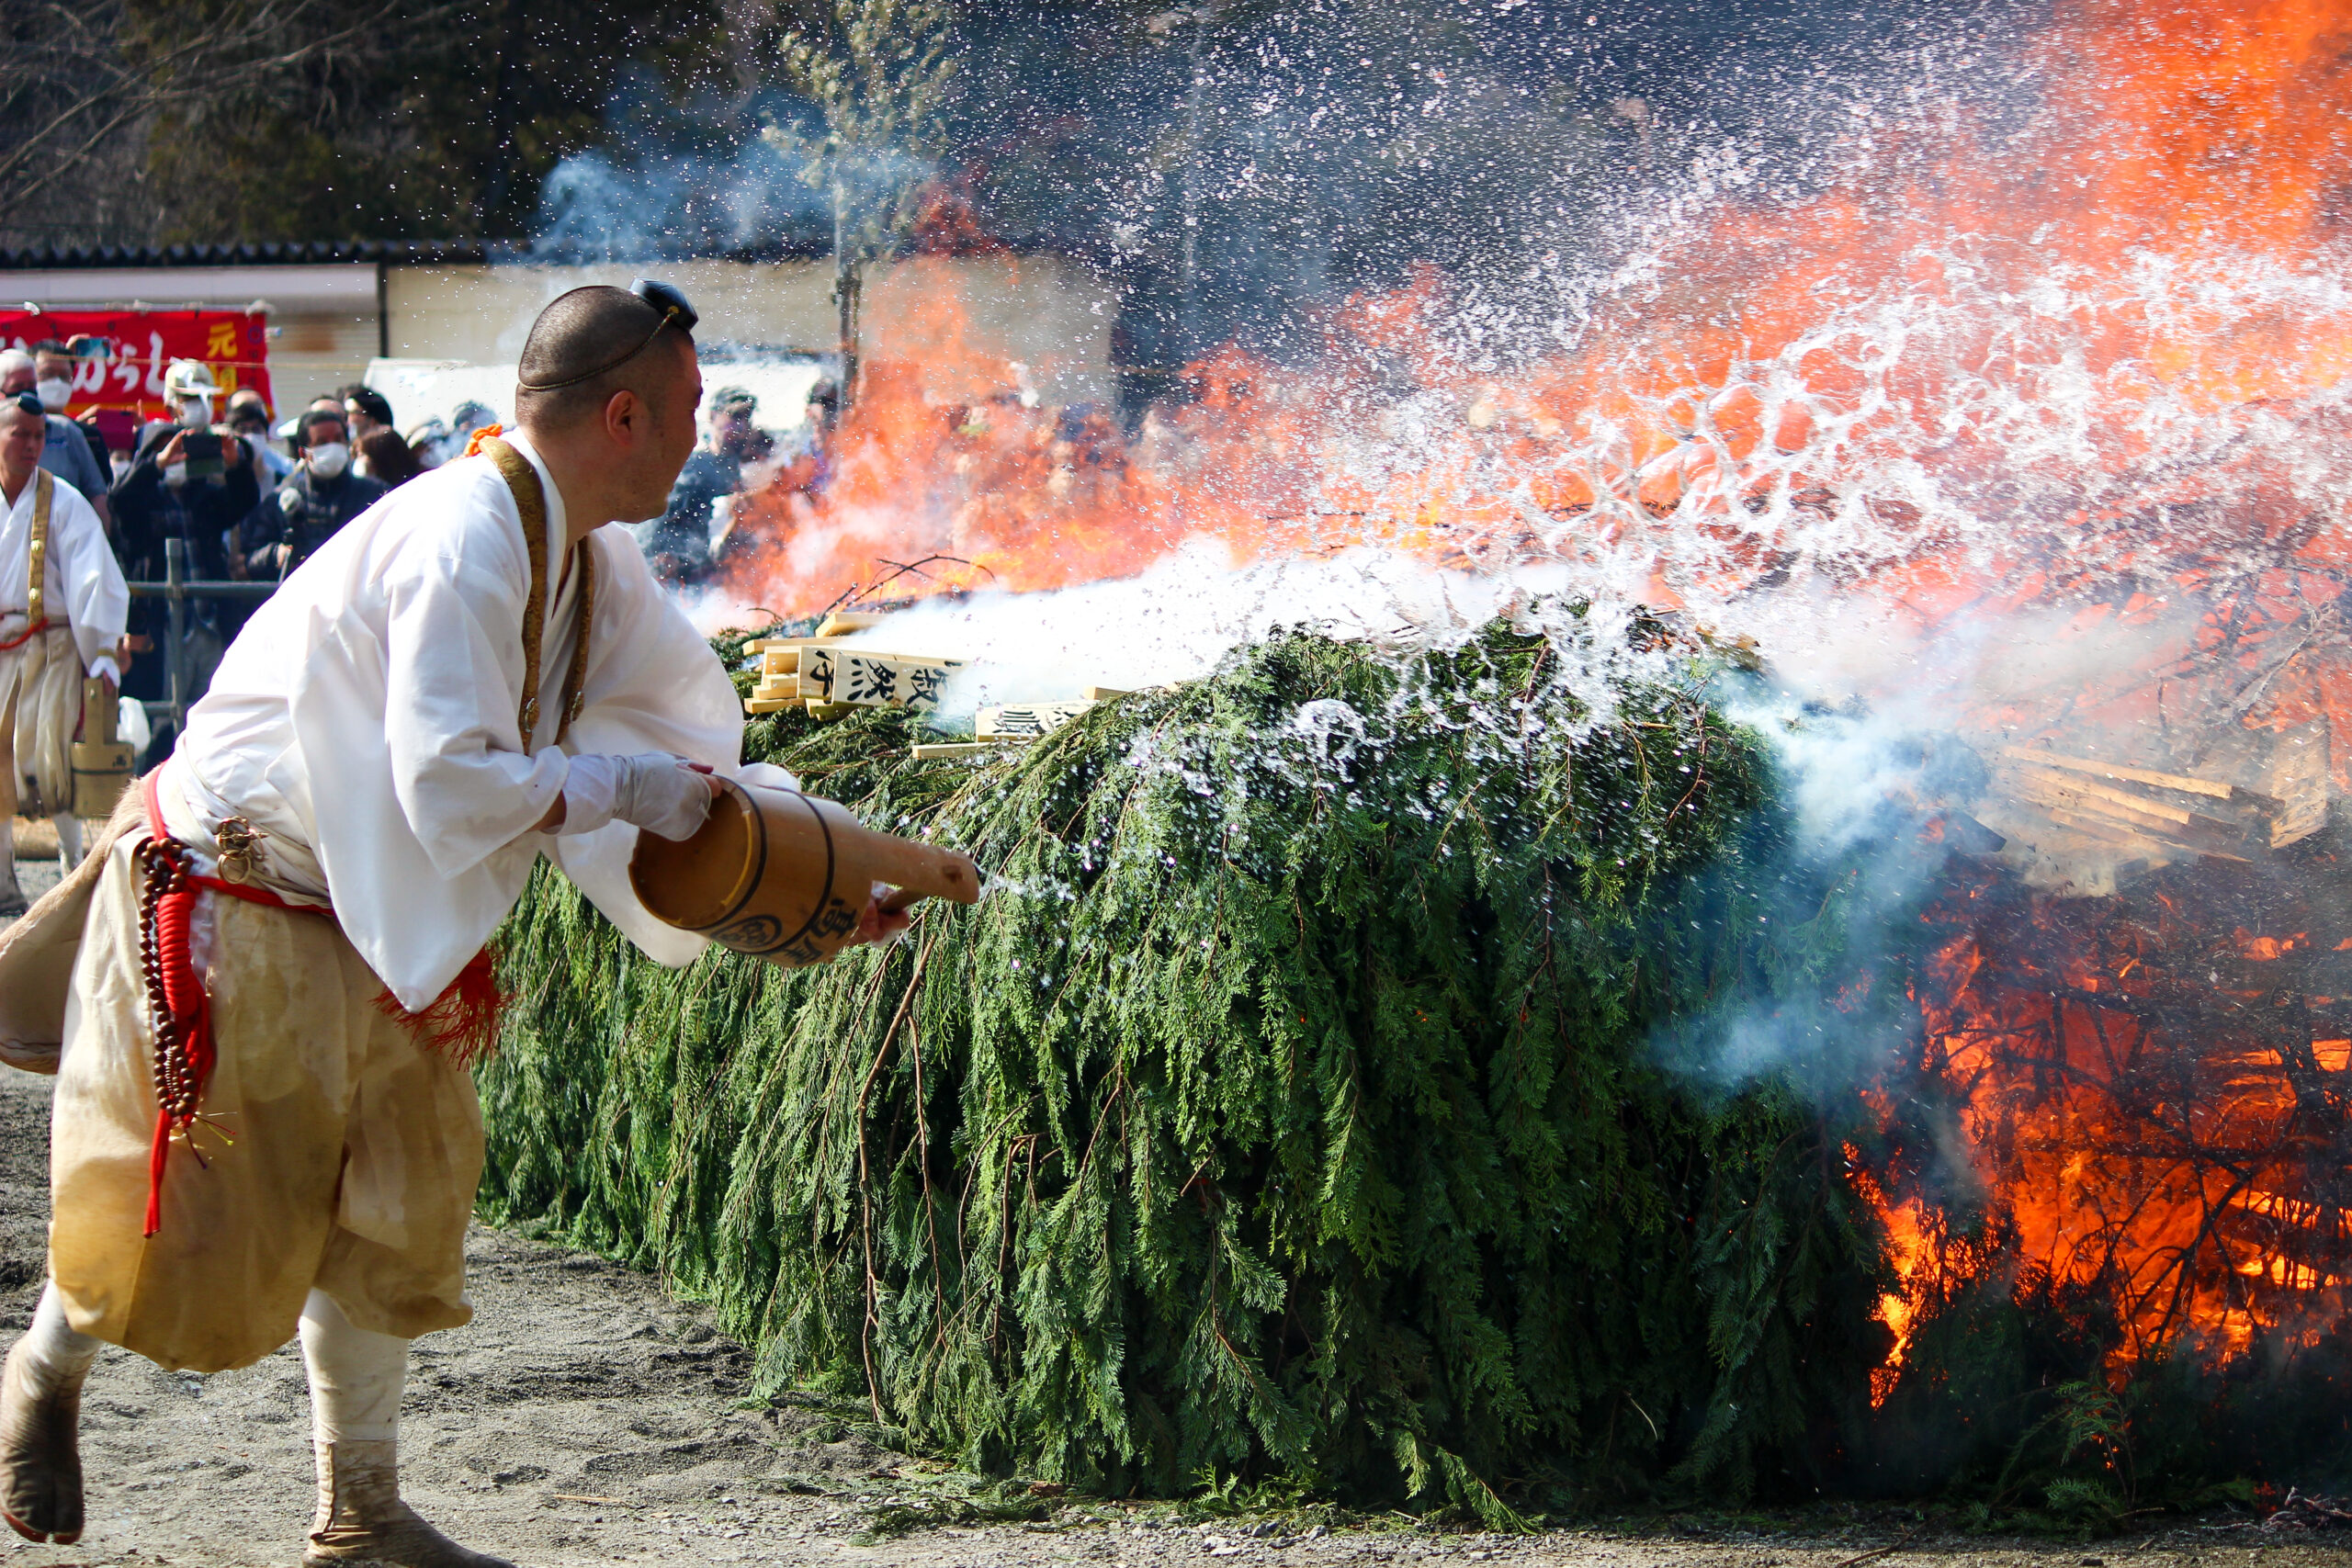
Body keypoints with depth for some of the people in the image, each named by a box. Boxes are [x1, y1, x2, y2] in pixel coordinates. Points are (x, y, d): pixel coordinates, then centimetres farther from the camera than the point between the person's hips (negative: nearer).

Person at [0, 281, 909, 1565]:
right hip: (228, 912, -10)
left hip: (358, 928, 10)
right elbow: (450, 784, -32)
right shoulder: (462, 547, -27)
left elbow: (691, 744, 13)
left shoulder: (587, 566, 4)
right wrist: (621, 787, -21)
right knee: (196, 1209, 1)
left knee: (388, 1212, 12)